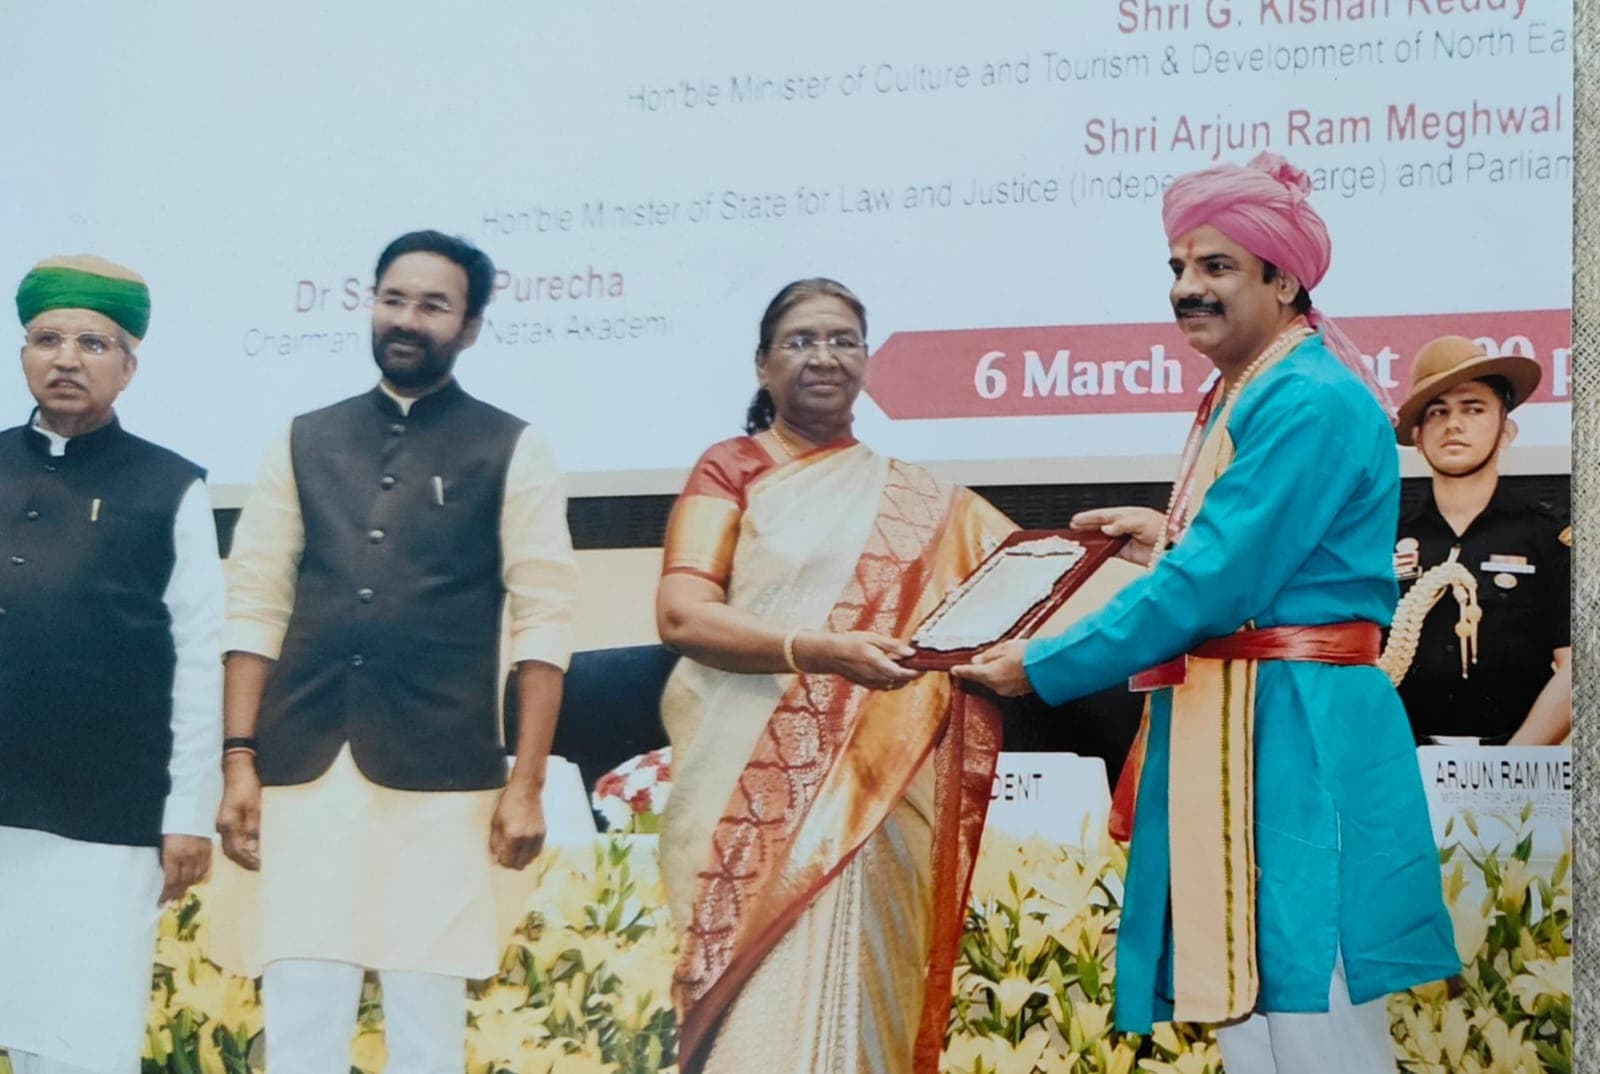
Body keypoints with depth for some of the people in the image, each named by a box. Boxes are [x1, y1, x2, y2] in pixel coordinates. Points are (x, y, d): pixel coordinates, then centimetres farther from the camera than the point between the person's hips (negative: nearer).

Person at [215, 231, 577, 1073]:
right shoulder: (304, 443, 13)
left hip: (440, 775, -2)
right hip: (305, 767, 2)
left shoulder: (511, 452, 4)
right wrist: (239, 759, 2)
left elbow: (543, 621, 0)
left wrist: (526, 784, -8)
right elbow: (257, 607, 11)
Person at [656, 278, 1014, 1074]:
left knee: (852, 993, 1)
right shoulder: (732, 469, 4)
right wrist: (818, 651, -23)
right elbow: (682, 615, -9)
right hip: (757, 793, -3)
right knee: (763, 1007, -9)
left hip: (875, 797, 3)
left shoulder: (921, 504, 15)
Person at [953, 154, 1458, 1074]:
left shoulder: (1312, 403, -13)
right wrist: (1174, 534, 19)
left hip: (1295, 741, -10)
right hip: (1229, 739, 10)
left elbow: (1212, 583, -18)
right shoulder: (1241, 398, 19)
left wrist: (1044, 668, -11)